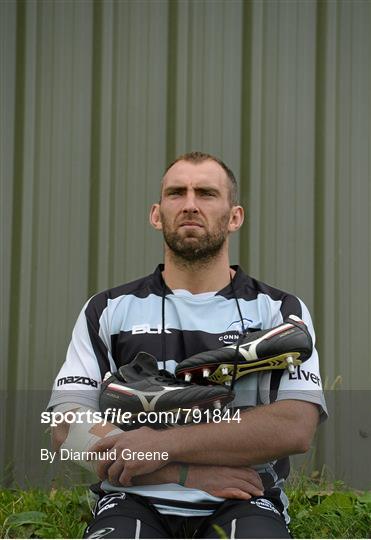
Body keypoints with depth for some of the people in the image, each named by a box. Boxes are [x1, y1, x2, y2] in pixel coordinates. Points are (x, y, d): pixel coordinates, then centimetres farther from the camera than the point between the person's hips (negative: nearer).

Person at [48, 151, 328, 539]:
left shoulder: (279, 310, 10)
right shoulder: (107, 311, 12)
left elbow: (296, 427, -6)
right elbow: (66, 430, 1)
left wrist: (163, 444, -13)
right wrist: (188, 473, -10)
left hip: (242, 504, 1)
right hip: (136, 503, 0)